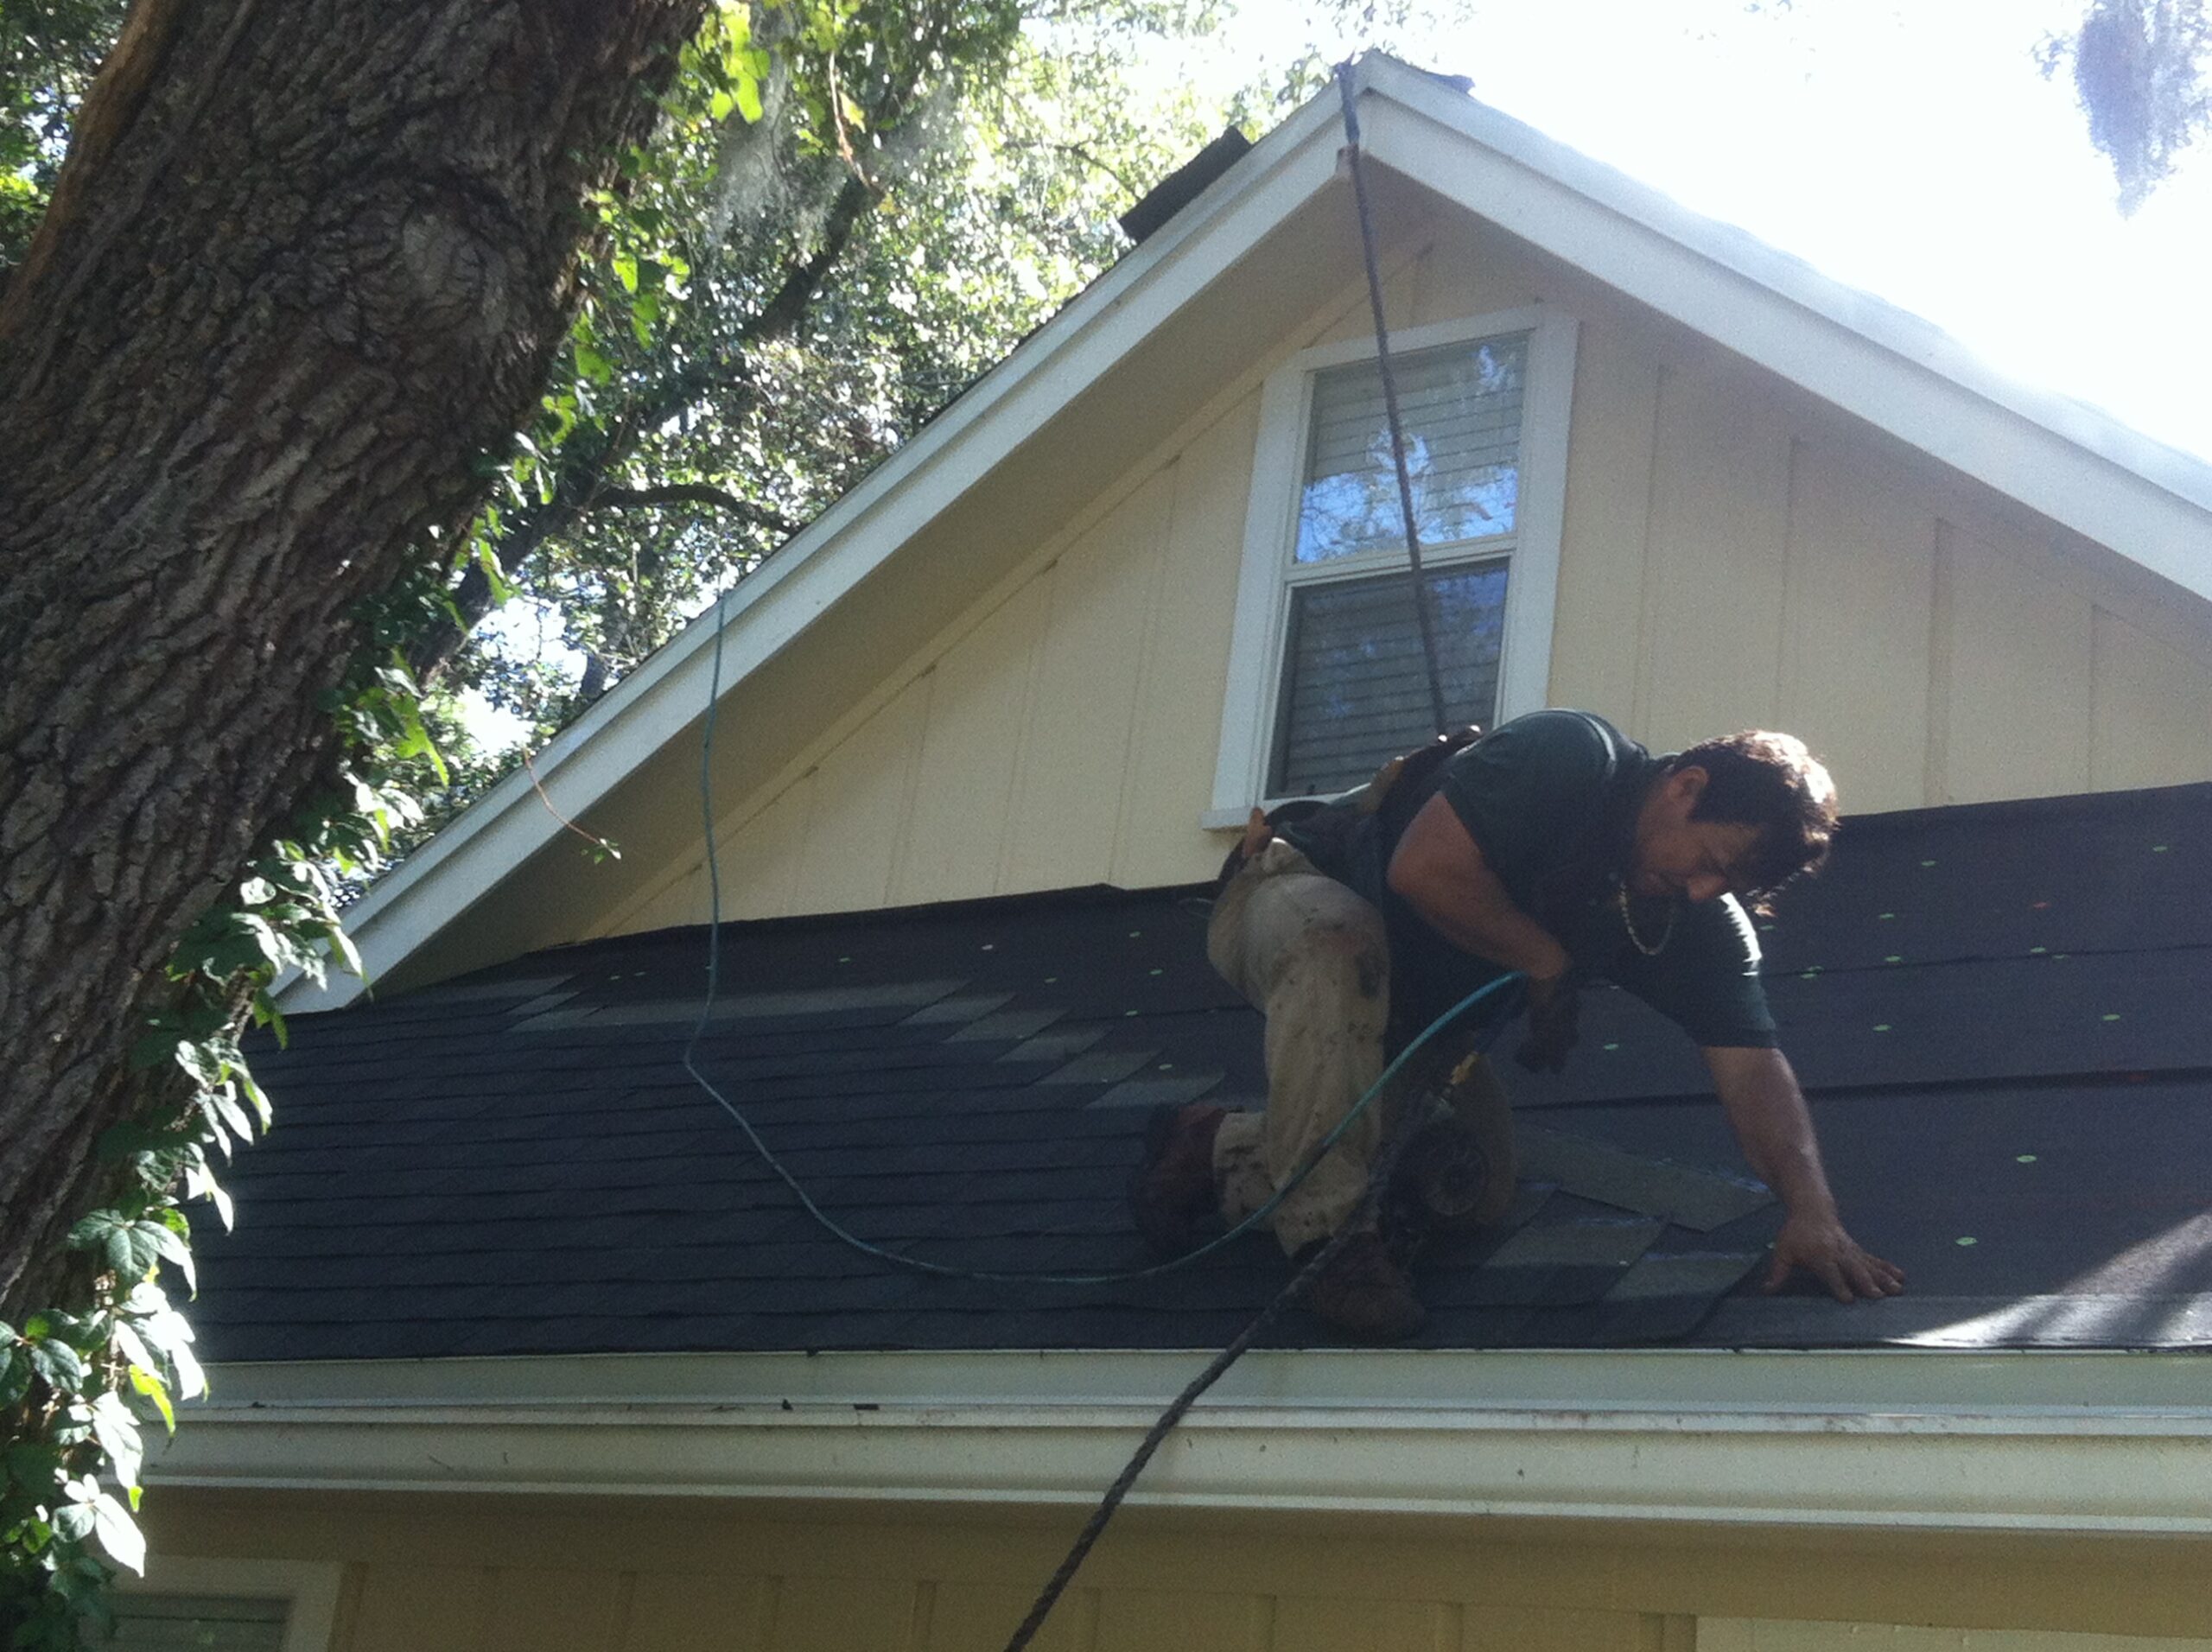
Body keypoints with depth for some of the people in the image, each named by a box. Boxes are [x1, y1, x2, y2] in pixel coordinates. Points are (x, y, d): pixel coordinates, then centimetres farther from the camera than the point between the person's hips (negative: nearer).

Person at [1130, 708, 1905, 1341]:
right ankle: (1328, 1229, -32)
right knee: (1340, 939, -42)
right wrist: (1547, 961, -22)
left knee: (1477, 1193, -5)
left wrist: (1812, 1210, -34)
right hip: (1294, 891, -7)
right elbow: (1424, 868, -35)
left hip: (1406, 1016, 8)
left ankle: (1217, 1146, 10)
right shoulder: (1572, 756, -27)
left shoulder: (1706, 928, -8)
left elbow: (1753, 1066, -18)